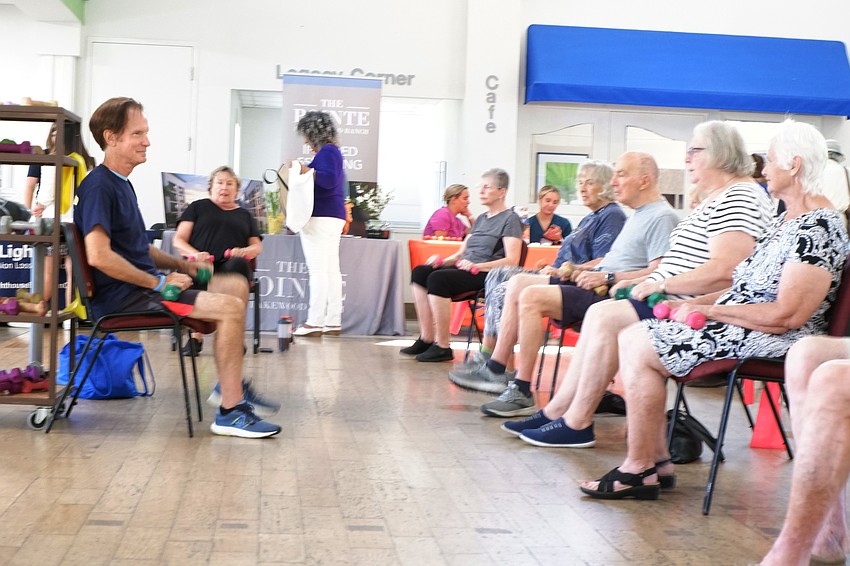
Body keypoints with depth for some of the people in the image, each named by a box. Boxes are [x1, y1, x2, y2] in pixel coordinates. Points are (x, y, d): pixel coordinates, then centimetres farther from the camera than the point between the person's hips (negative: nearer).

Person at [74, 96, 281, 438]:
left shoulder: (122, 184, 17)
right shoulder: (99, 186, -15)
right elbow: (99, 255, -26)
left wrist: (179, 265, 10)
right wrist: (159, 282, -19)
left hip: (140, 286, 10)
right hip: (122, 295, -10)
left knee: (230, 297, 14)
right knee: (231, 308, -19)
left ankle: (232, 385, 19)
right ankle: (231, 411, -14)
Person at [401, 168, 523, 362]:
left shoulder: (510, 219, -2)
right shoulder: (481, 219, 24)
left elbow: (512, 260, -15)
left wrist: (477, 266, -23)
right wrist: (443, 261, 2)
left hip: (487, 274, -9)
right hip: (465, 269, 9)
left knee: (437, 278, -30)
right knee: (419, 272, -11)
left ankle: (442, 347, -25)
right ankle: (426, 339, -14)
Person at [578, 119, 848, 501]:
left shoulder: (817, 228, -17)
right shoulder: (785, 222, 16)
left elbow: (786, 315, -25)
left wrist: (708, 311, -17)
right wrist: (692, 304, 4)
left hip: (772, 341, -11)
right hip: (737, 326, 11)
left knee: (639, 346, -17)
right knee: (633, 336, 1)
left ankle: (639, 470, -9)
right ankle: (657, 457, -1)